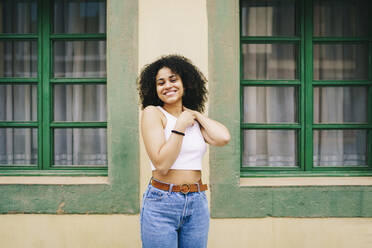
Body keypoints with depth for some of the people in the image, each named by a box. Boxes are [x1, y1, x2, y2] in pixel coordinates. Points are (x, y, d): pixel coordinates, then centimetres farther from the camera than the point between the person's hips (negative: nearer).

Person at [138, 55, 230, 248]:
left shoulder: (195, 118, 12)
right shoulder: (152, 113, -4)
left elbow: (223, 138, -9)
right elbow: (161, 164, -14)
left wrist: (195, 114, 2)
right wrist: (180, 125, -12)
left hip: (197, 204, 5)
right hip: (161, 204, -5)